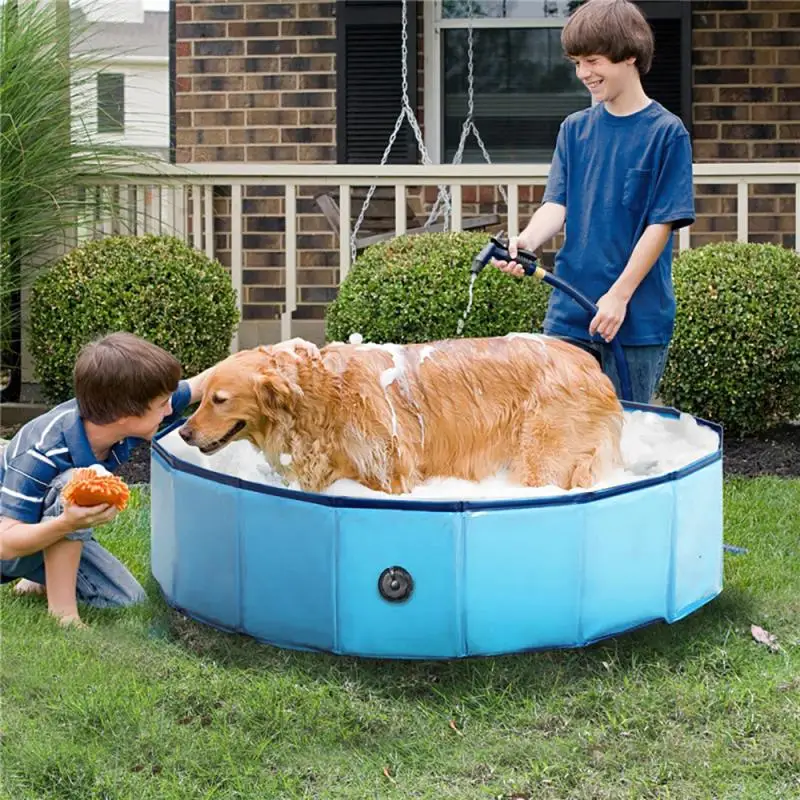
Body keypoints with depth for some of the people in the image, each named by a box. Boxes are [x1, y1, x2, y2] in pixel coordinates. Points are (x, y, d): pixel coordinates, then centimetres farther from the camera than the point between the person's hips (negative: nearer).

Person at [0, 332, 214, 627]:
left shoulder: (119, 421, -20)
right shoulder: (42, 453, -39)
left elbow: (198, 385, -5)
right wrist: (66, 524, -55)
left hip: (62, 535, 7)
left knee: (129, 601, -4)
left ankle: (47, 579, 18)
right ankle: (62, 613, -24)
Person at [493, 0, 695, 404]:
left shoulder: (666, 132, -6)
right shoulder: (575, 129, 9)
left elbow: (661, 224, -9)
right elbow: (557, 204, 2)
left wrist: (619, 295, -16)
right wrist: (527, 240, -20)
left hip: (637, 317, -4)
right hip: (569, 314, 4)